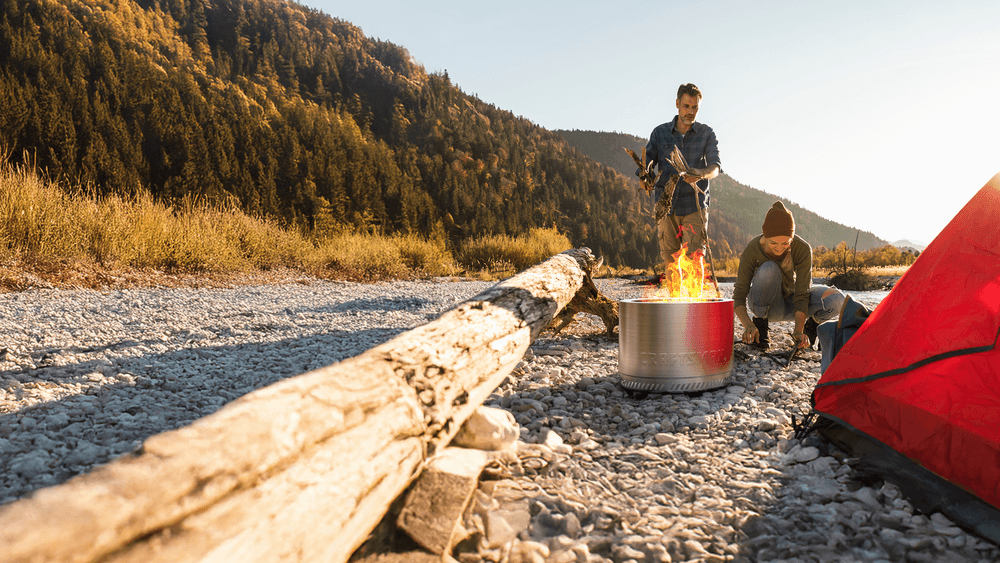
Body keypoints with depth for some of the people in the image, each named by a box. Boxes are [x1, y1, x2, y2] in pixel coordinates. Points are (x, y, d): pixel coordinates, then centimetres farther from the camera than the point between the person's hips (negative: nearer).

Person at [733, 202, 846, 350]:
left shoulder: (803, 249, -25)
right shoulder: (751, 252, -26)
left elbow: (802, 295, -25)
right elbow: (739, 297, -26)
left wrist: (799, 331, -38)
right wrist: (748, 325, -43)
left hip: (791, 303, 2)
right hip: (766, 304, -1)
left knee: (836, 300, -28)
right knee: (769, 269, -35)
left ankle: (810, 325, 5)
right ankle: (759, 322, -14)